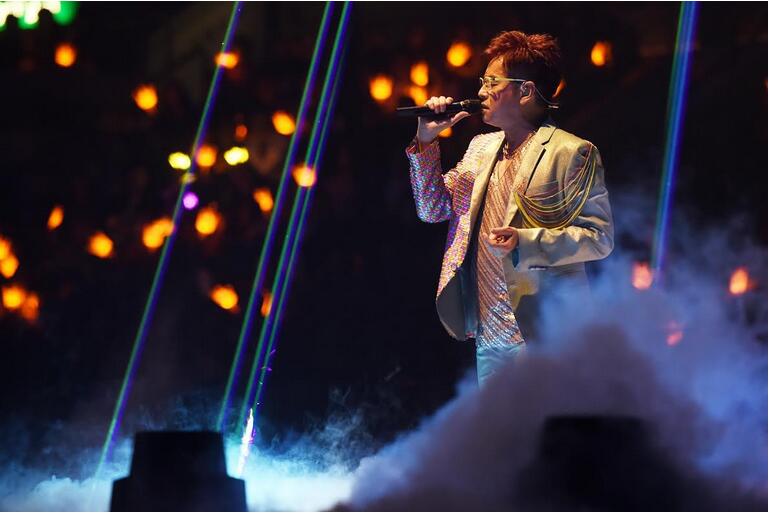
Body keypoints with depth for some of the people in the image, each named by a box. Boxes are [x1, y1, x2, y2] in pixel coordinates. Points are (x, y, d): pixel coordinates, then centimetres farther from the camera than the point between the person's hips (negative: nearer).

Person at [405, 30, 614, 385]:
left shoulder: (572, 153, -8)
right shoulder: (481, 147, 16)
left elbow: (600, 237, -13)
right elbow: (433, 210, 16)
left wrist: (525, 243, -24)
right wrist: (425, 142, 6)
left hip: (545, 334, -7)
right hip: (489, 334, 7)